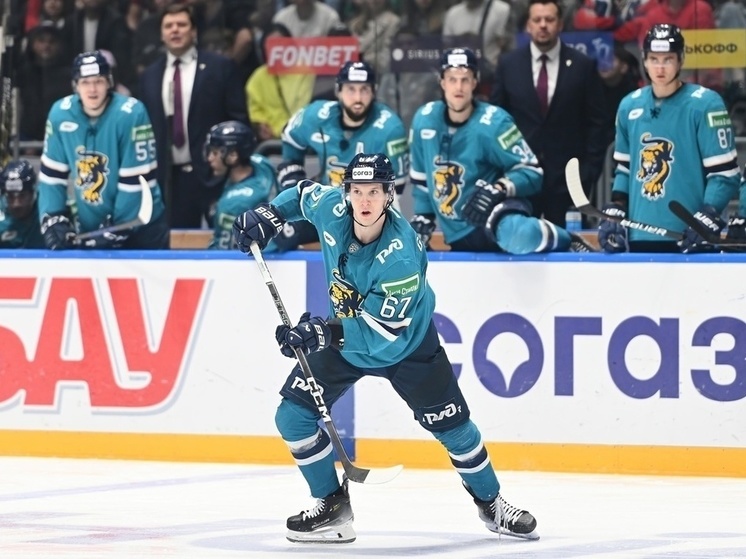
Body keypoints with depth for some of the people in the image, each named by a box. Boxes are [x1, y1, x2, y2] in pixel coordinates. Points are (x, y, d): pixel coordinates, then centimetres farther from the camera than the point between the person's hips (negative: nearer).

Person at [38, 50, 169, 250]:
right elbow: (52, 173, 2)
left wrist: (118, 230, -18)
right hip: (88, 228, 4)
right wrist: (53, 220, -9)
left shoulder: (131, 115, -20)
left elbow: (138, 180, -19)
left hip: (139, 228, -4)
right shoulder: (60, 114, -6)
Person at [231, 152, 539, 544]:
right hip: (342, 338, 5)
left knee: (452, 425, -1)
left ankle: (491, 504, 23)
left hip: (407, 344, -5)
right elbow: (304, 193, 5)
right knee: (293, 416, -7)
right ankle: (333, 508, 6)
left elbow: (386, 333, -37)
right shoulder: (332, 207, -22)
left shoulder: (401, 257, -37)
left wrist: (325, 332, -45)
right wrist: (270, 215, -11)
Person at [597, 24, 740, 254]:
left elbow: (724, 174, -8)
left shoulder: (704, 104, -6)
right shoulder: (629, 106, 11)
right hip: (639, 238, 5)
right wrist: (615, 212, 9)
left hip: (689, 240, -5)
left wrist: (707, 220, -18)